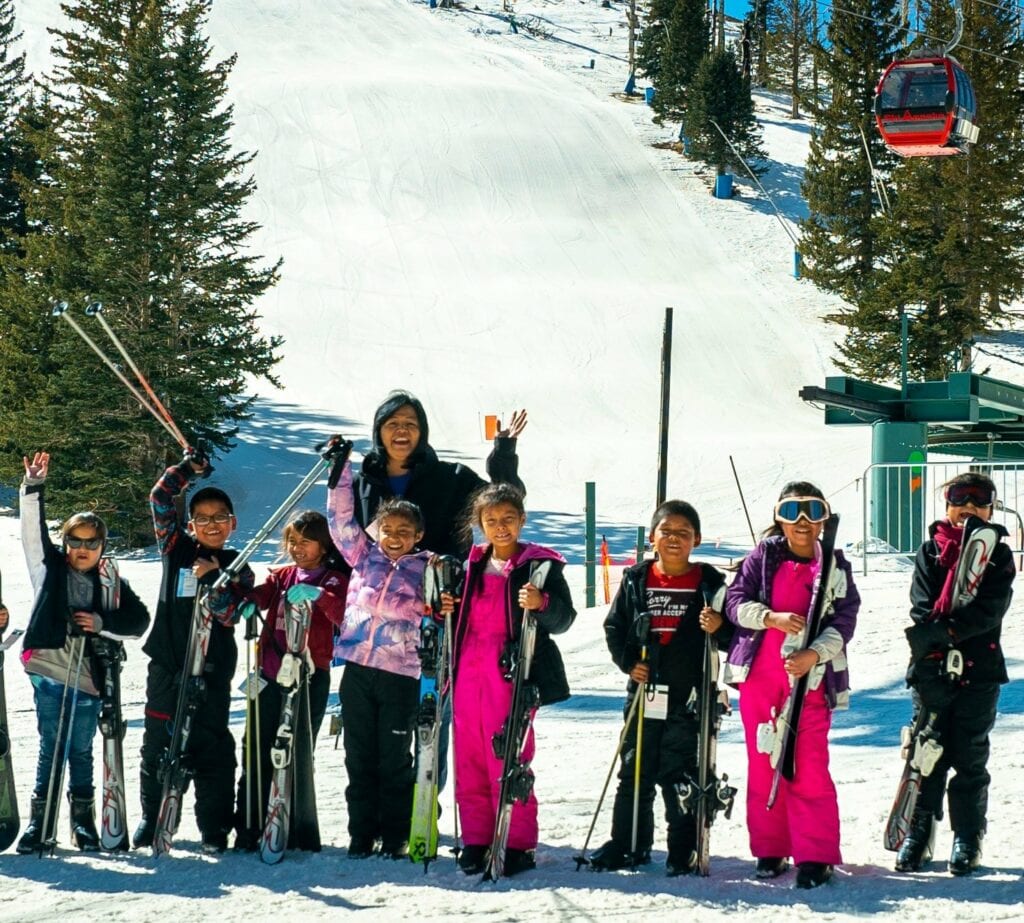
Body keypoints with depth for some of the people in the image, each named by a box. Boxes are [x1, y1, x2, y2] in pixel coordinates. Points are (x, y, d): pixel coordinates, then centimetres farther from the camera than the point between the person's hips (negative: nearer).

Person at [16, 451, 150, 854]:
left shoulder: (111, 583, 10)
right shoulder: (50, 567, 8)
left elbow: (139, 621, 10)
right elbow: (33, 530, 0)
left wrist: (103, 623, -4)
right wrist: (33, 487, -11)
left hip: (87, 676, 1)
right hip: (48, 671, -1)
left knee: (81, 751, 9)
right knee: (51, 748, -1)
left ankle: (83, 820, 18)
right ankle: (40, 820, 4)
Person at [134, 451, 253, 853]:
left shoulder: (237, 567, 6)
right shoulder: (177, 549, 9)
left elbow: (231, 614, -7)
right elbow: (160, 501, 5)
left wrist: (212, 578, -18)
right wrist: (186, 469, -2)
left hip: (212, 670, -2)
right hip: (166, 664, 2)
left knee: (211, 749, -1)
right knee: (157, 743, 6)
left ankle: (214, 828, 5)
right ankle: (151, 818, 19)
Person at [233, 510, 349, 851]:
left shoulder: (334, 580, 0)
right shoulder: (282, 577, 15)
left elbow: (346, 617, -17)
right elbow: (254, 597, -1)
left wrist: (318, 595, -31)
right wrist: (242, 601, -24)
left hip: (309, 678, -4)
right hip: (271, 675, 4)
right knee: (257, 752, 3)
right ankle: (247, 830, 7)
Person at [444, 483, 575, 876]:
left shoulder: (541, 565, 0)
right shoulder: (471, 565, 17)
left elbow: (564, 618, -8)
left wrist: (541, 604, -27)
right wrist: (447, 610, 6)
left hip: (512, 675, -5)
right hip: (468, 674, 6)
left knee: (508, 761, -6)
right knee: (469, 760, 6)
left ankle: (518, 844, 2)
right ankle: (476, 840, 15)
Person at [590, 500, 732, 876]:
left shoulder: (708, 582, 0)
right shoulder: (636, 579, 5)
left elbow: (732, 630, 0)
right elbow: (614, 626, 11)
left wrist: (719, 627, -21)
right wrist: (628, 661, -3)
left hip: (689, 696, -3)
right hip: (644, 691, 3)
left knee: (680, 775, 1)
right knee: (635, 771, 10)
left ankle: (684, 852, 10)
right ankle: (626, 845, 19)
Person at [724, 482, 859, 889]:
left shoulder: (835, 566, 3)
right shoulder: (763, 557, 5)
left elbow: (843, 622, -3)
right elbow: (735, 601, -1)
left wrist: (814, 654, -19)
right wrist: (772, 617, -18)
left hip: (809, 679, -2)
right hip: (759, 677, 2)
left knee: (809, 768, -7)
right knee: (763, 765, 8)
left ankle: (815, 856, -3)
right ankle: (769, 848, 18)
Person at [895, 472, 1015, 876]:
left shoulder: (998, 555, 5)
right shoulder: (930, 552, 8)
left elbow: (990, 611, -8)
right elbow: (922, 608, -3)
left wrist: (940, 631, -17)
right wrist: (953, 631, -19)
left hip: (979, 672, 0)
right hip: (931, 671, 1)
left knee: (970, 759, 4)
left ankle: (967, 839, 12)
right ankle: (917, 836, 10)